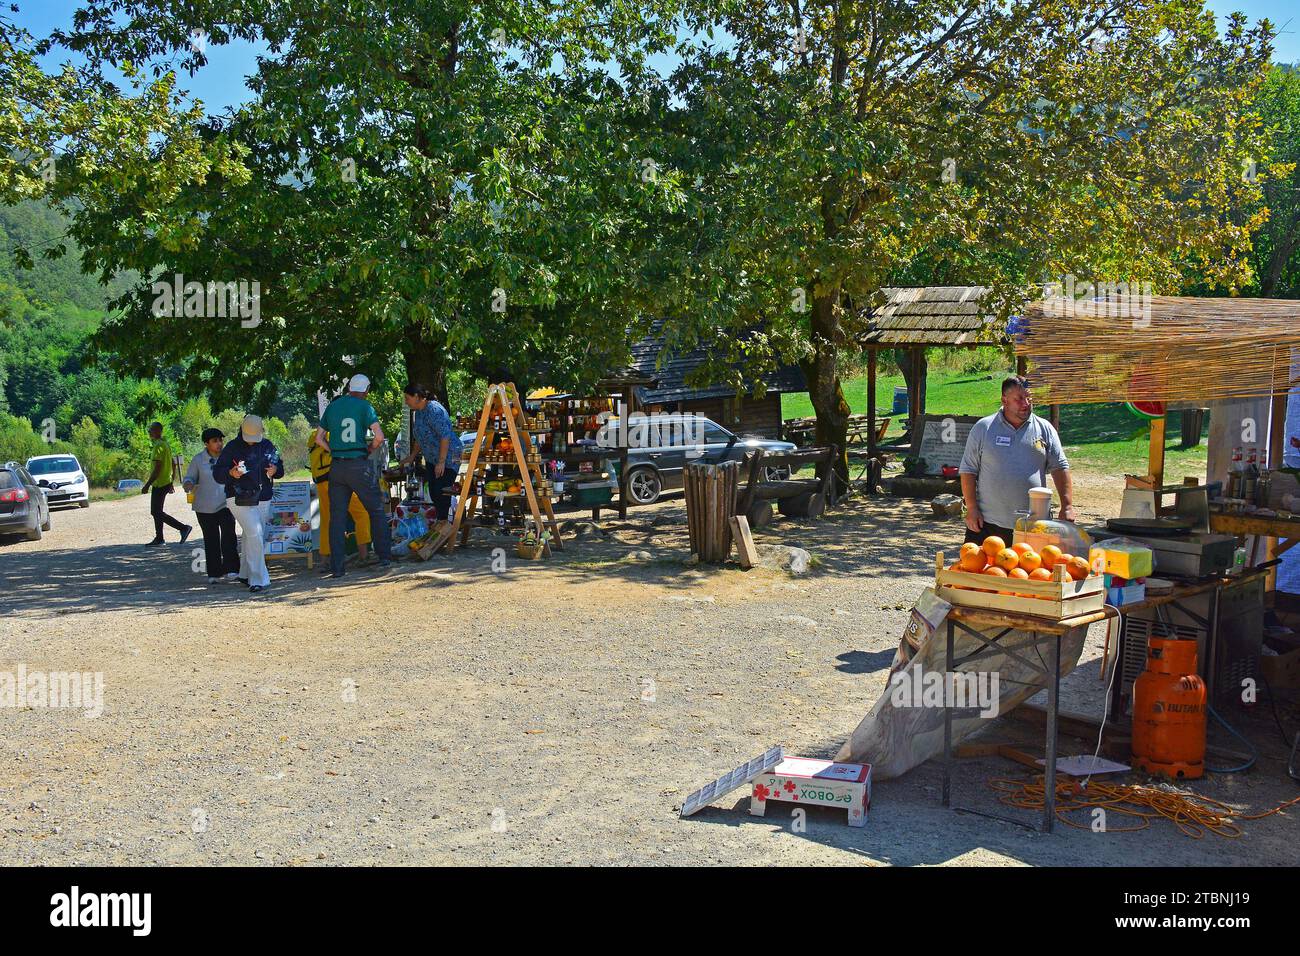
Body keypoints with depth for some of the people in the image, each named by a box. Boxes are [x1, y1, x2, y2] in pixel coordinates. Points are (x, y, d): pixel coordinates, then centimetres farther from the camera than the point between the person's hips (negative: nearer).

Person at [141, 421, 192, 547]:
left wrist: (147, 485, -21)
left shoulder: (158, 446, -18)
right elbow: (172, 464, 19)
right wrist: (171, 483, 24)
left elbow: (157, 469, -23)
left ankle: (183, 528, -9)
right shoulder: (166, 444, 13)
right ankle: (159, 538, 17)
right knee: (157, 511, 14)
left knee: (156, 512, -7)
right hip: (166, 483, 10)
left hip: (159, 484, -10)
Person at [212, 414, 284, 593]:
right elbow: (217, 473, -5)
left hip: (262, 500, 5)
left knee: (251, 537, 15)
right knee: (255, 534, -18)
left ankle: (245, 574, 30)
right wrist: (231, 473, -25)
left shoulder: (267, 445, 8)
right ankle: (259, 579, -15)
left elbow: (280, 467, 19)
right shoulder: (232, 447, -5)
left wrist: (275, 470, -4)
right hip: (240, 501, -5)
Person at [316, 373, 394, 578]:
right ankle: (385, 558, 9)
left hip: (337, 467, 4)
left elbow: (319, 439, 12)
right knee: (376, 511, 9)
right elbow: (379, 437, -12)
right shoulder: (364, 406, -3)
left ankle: (336, 567, 5)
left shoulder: (332, 406, 11)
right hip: (360, 465, -4)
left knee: (337, 516, 7)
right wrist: (369, 449, 5)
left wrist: (335, 452, 13)